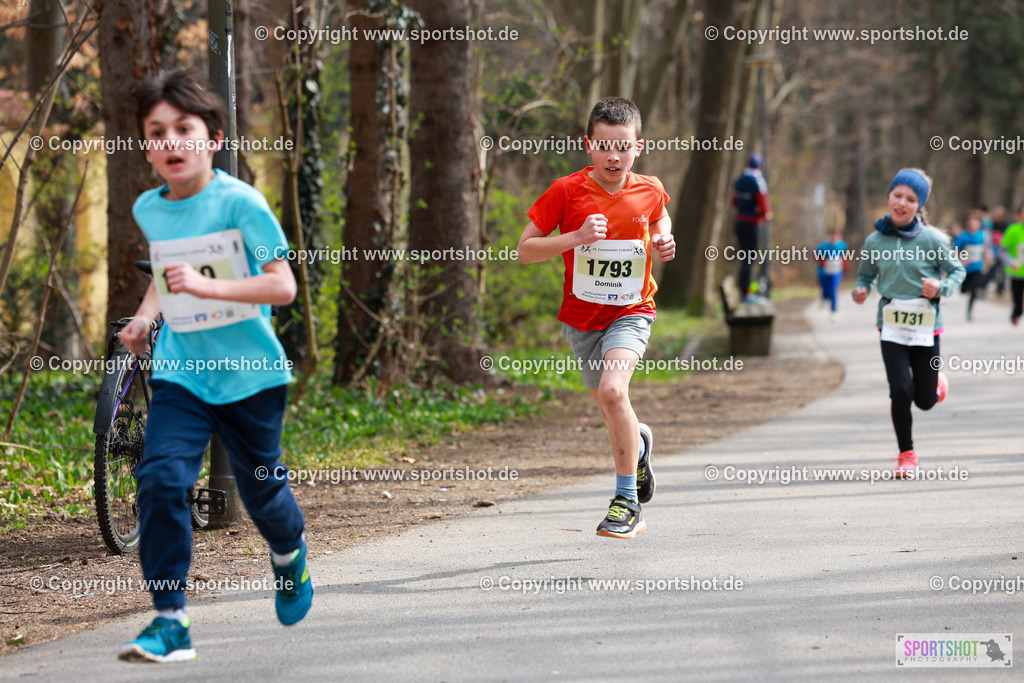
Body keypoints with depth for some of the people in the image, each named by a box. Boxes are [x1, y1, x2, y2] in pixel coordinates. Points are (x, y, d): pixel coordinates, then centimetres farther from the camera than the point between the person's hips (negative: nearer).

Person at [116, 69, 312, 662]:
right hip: (181, 369, 3)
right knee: (160, 477, -17)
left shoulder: (240, 202, -14)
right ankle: (171, 620, -14)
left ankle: (291, 554, 48)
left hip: (250, 371, -3)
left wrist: (207, 286, -30)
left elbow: (283, 285, -20)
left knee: (261, 487, 12)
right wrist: (146, 316, 7)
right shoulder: (148, 209, 4)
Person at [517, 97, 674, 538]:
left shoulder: (650, 192, -5)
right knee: (614, 415, 14)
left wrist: (663, 244, -3)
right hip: (581, 317, 2)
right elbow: (525, 250, -11)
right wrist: (577, 237, -25)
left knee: (612, 391, -27)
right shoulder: (566, 192, -12)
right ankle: (639, 442, 52)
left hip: (631, 312, -2)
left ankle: (627, 500, -14)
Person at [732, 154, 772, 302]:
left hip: (739, 221, 7)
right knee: (750, 259, -4)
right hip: (752, 224, -7)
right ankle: (745, 293, -5)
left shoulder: (739, 180, 6)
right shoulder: (758, 181, -16)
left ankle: (742, 288, 19)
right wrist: (767, 214, 2)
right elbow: (763, 205, -18)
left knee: (744, 257, 17)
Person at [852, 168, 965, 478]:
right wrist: (860, 290, -7)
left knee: (925, 401, 6)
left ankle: (935, 381, 45)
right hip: (892, 326, 1)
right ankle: (907, 455, 7)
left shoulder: (932, 239, -6)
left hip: (926, 326, -1)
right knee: (901, 391, -13)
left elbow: (957, 270, 4)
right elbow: (866, 275, 14)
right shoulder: (875, 241, 0)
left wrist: (941, 287, -15)